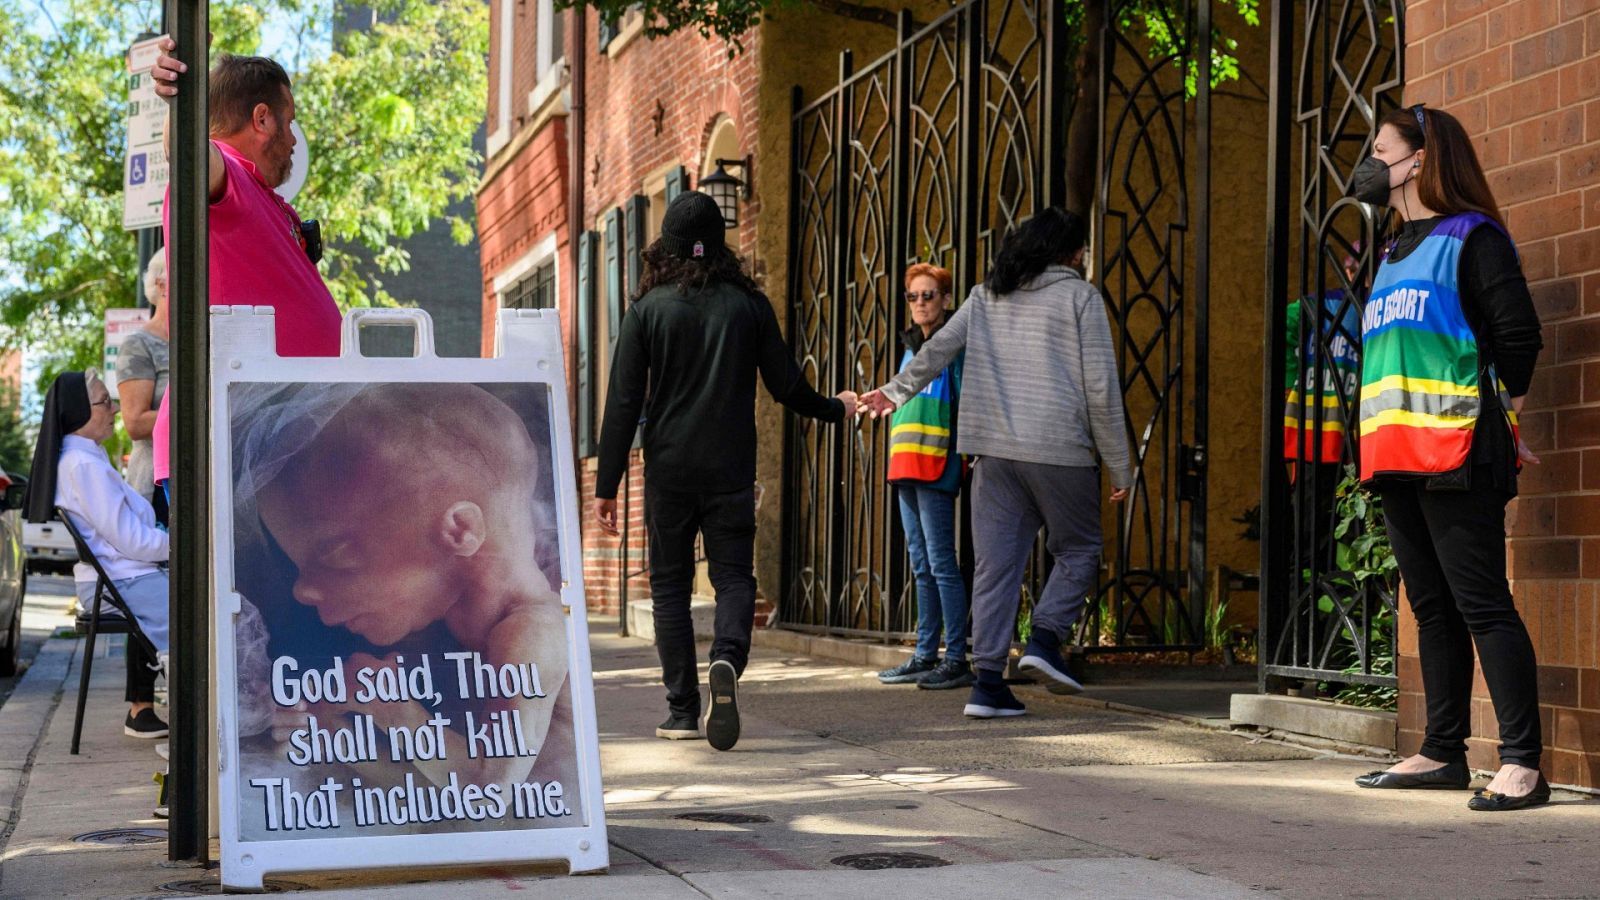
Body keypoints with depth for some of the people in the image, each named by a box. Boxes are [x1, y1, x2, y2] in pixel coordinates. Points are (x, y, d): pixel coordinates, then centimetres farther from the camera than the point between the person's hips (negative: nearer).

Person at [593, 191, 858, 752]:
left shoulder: (648, 308, -2)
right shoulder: (749, 304, 2)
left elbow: (624, 402, -5)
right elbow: (786, 386, 5)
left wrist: (606, 486, -2)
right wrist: (835, 410, 25)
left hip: (668, 471, -1)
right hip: (731, 471, 1)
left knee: (670, 584, 8)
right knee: (734, 576, 7)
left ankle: (682, 710, 7)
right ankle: (728, 658, -23)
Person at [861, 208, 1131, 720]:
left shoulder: (987, 296, 13)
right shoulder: (1080, 297, 0)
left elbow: (937, 350, 19)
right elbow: (1101, 389, -3)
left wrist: (896, 391, 36)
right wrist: (1119, 467, 3)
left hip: (994, 450, 4)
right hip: (1060, 449, -4)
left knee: (995, 563, 5)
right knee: (1078, 551, 13)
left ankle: (988, 680, 1)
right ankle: (1045, 639, -6)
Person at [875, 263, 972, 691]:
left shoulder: (954, 346, -5)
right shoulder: (911, 348, 20)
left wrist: (966, 457, -15)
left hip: (937, 467, -8)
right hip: (905, 466, 9)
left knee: (941, 564, -10)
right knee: (922, 567, 12)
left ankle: (957, 659, -7)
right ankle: (925, 655, 18)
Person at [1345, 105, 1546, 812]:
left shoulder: (1471, 237, -4)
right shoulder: (1397, 252, 22)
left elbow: (1518, 335, -9)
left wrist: (1495, 418, -1)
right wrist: (1384, 439, 16)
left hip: (1455, 454, -8)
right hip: (1397, 454, 9)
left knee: (1482, 603, -11)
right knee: (1433, 606, 11)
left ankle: (1522, 764, -11)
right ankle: (1443, 752, 17)